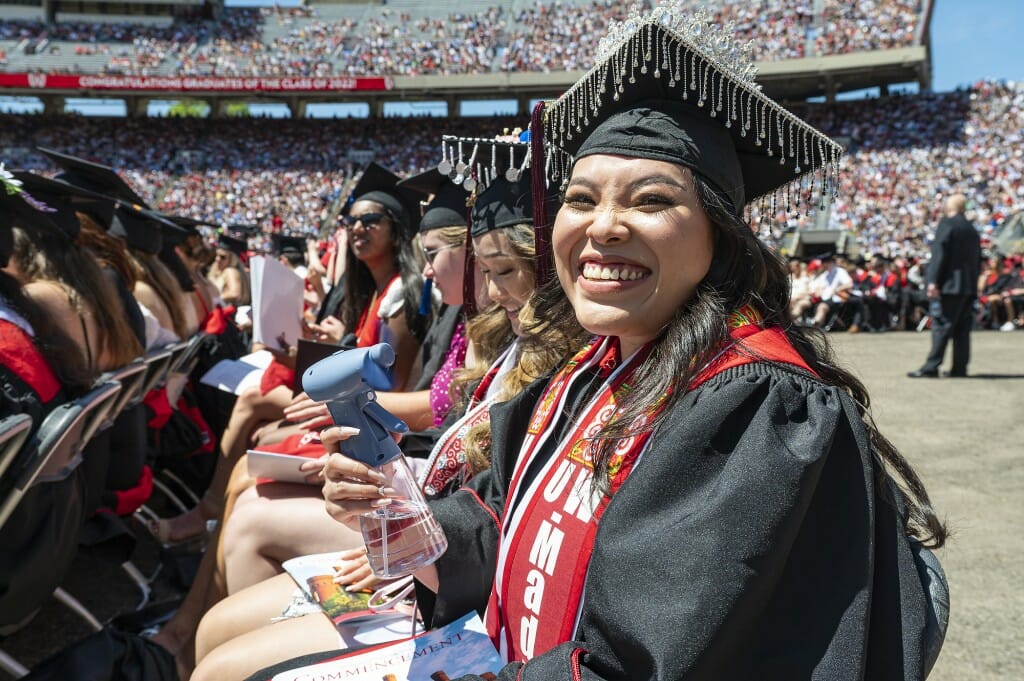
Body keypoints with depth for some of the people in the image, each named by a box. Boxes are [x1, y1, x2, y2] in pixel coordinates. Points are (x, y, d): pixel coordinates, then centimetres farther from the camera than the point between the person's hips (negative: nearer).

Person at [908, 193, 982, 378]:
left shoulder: (946, 224, -5)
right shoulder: (972, 230, 17)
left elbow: (939, 254, -14)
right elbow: (978, 261, 18)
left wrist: (933, 281, -17)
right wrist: (972, 283, 21)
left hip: (949, 286, -7)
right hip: (969, 287, 7)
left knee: (941, 327, -8)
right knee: (962, 329, 8)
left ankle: (931, 367, -9)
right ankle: (959, 368, 10)